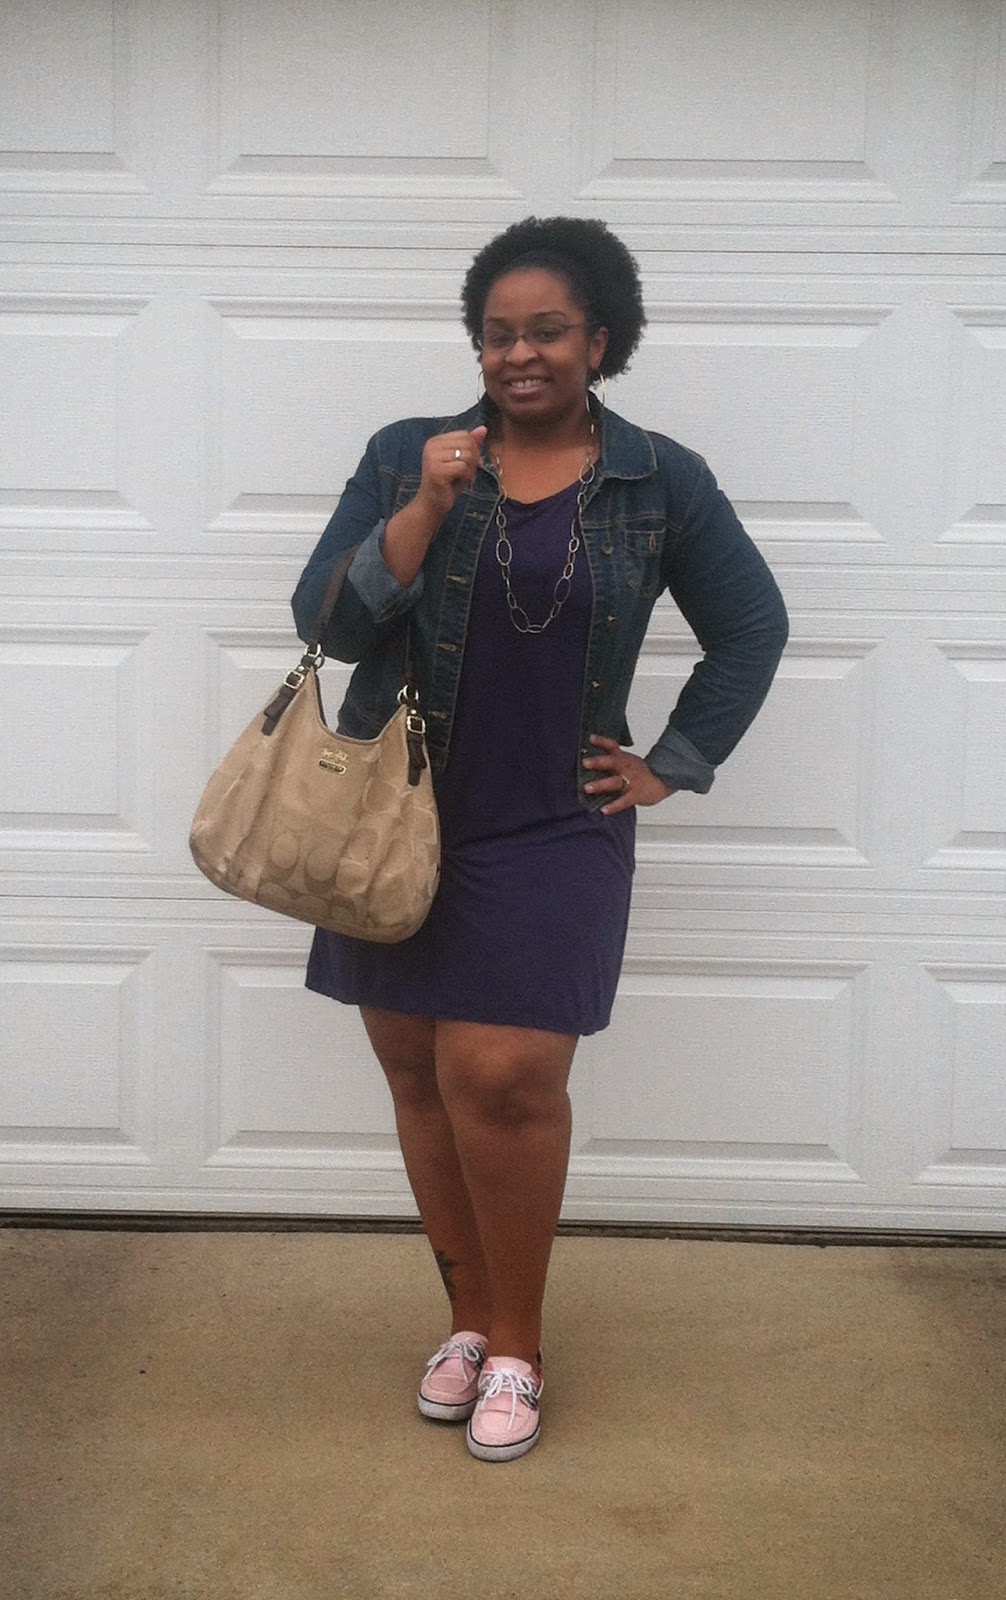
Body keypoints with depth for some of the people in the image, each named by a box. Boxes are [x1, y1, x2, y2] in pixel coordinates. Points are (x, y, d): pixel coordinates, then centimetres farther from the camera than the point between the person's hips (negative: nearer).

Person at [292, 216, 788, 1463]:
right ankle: (468, 1314, 26)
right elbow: (324, 623, -5)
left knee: (503, 1078, -11)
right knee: (420, 1075, 7)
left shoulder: (661, 481, 2)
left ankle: (515, 1344, 10)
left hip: (551, 834, -2)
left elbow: (751, 627, 11)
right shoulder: (405, 457, 2)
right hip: (399, 821, 2)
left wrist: (671, 766, 5)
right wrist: (427, 509, -16)